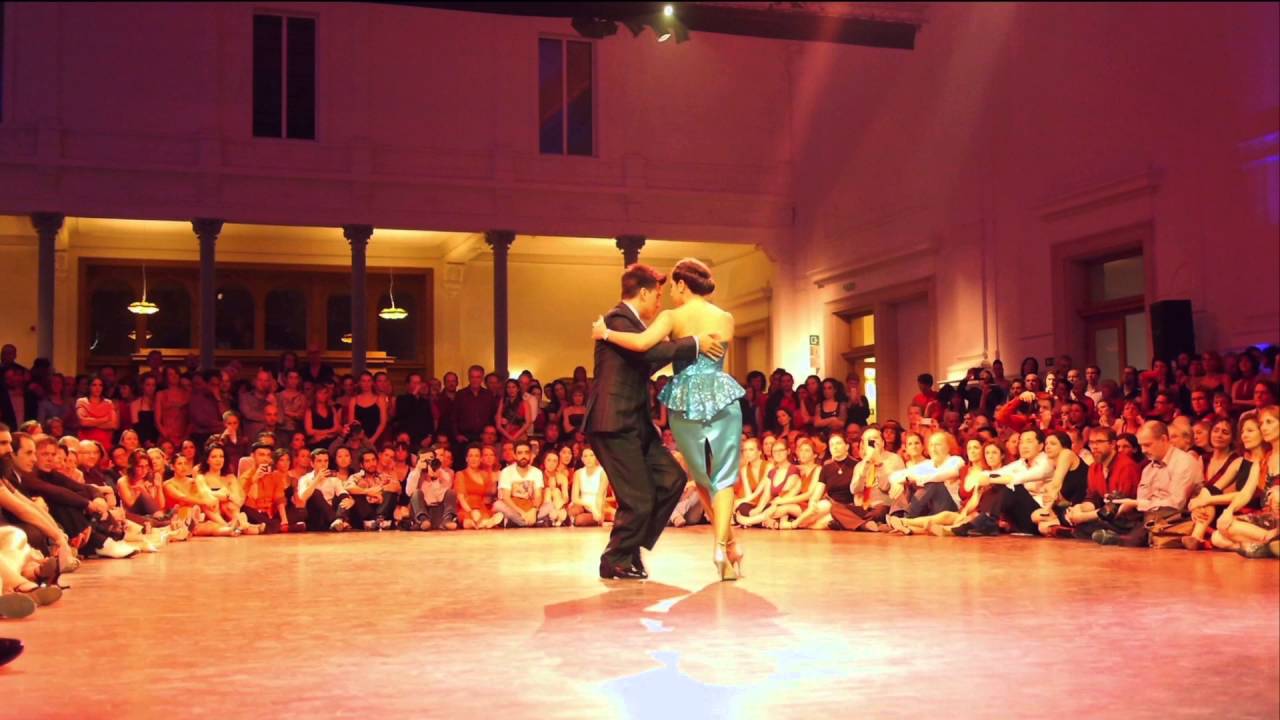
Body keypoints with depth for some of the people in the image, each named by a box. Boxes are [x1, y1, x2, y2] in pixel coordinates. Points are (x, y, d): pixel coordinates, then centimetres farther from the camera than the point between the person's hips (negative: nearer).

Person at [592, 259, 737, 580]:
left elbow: (642, 343, -20)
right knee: (723, 477, 4)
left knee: (702, 476, 17)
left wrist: (606, 333, -6)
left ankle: (729, 545, 18)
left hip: (684, 400, -1)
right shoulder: (726, 319, 6)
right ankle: (722, 545, -14)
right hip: (721, 397, 1)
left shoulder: (673, 317, -4)